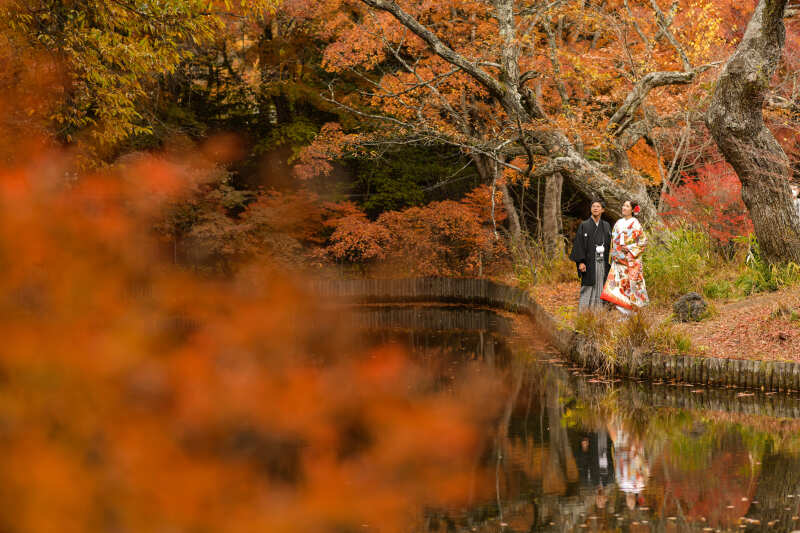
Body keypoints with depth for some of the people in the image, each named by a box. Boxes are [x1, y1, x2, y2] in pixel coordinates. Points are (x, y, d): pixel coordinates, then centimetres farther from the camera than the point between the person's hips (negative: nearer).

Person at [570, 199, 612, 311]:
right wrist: (580, 262, -14)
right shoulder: (584, 225, 0)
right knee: (588, 289, -5)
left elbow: (610, 244, 12)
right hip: (589, 263, -4)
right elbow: (579, 244, -5)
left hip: (603, 263, 4)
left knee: (600, 289, 4)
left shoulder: (606, 226, 11)